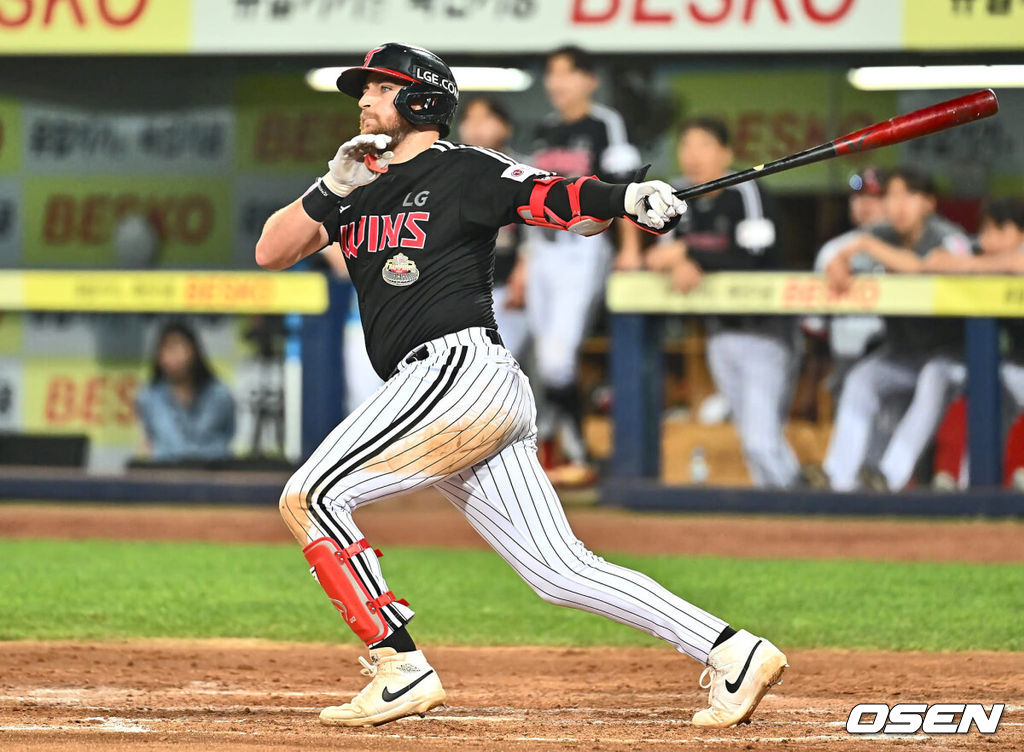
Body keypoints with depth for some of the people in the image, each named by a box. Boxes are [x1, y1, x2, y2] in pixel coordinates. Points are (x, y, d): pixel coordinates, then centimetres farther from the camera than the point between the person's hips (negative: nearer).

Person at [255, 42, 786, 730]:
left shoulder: (467, 172, 2)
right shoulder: (360, 192, 24)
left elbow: (564, 202, -8)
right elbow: (271, 252, 18)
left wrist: (628, 198, -28)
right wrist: (334, 187, 4)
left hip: (461, 367, -8)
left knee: (311, 499, -10)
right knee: (559, 571, 2)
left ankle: (401, 670, -14)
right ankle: (733, 653, 1)